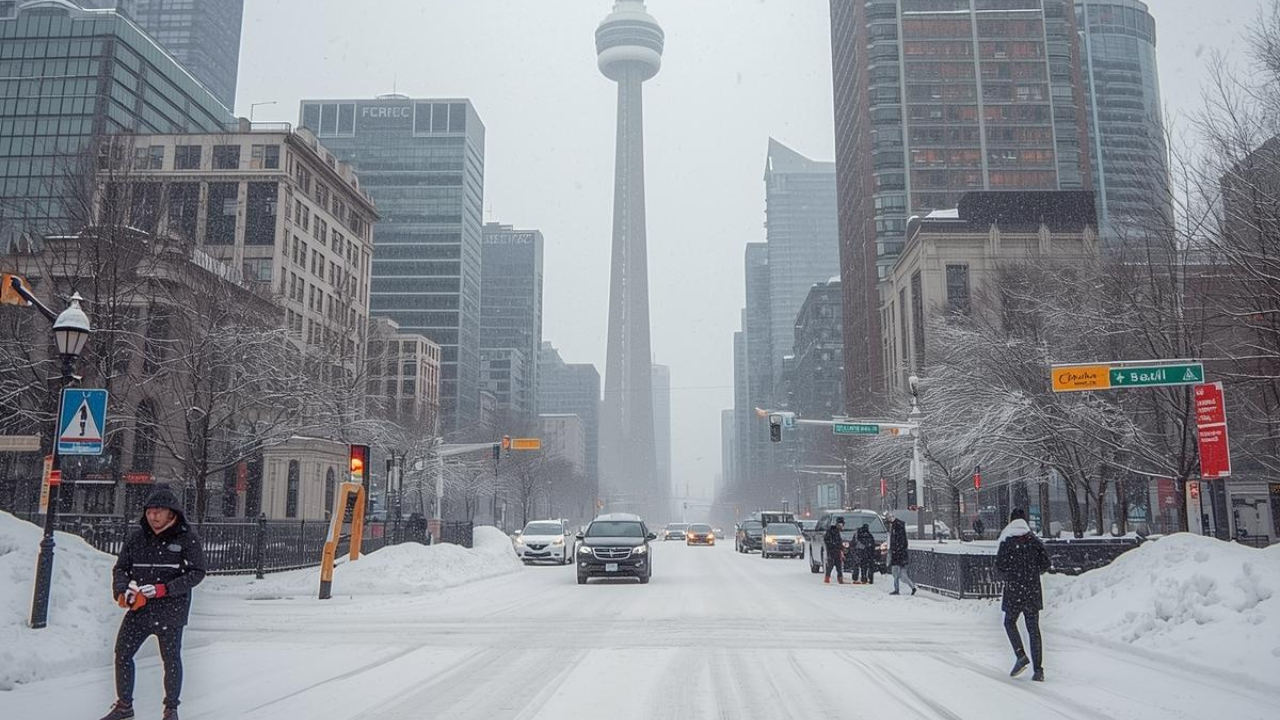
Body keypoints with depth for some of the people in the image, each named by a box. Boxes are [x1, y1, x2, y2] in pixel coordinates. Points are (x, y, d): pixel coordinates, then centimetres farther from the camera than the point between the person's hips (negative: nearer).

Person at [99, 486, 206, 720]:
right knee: (122, 653, 7)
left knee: (171, 659, 6)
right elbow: (120, 568, 9)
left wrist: (163, 589, -21)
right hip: (138, 609, 4)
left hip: (170, 610, -4)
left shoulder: (187, 538, -9)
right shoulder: (137, 537, 4)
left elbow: (197, 573, -12)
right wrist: (123, 590, -12)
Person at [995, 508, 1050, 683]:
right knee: (1033, 628, 7)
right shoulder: (1034, 540, 3)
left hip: (1014, 590, -3)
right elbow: (1046, 563, 2)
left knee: (1010, 622, 15)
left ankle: (1020, 656, -4)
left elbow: (999, 565, -9)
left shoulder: (1007, 541, -7)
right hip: (1033, 591, 3)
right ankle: (1038, 670, 3)